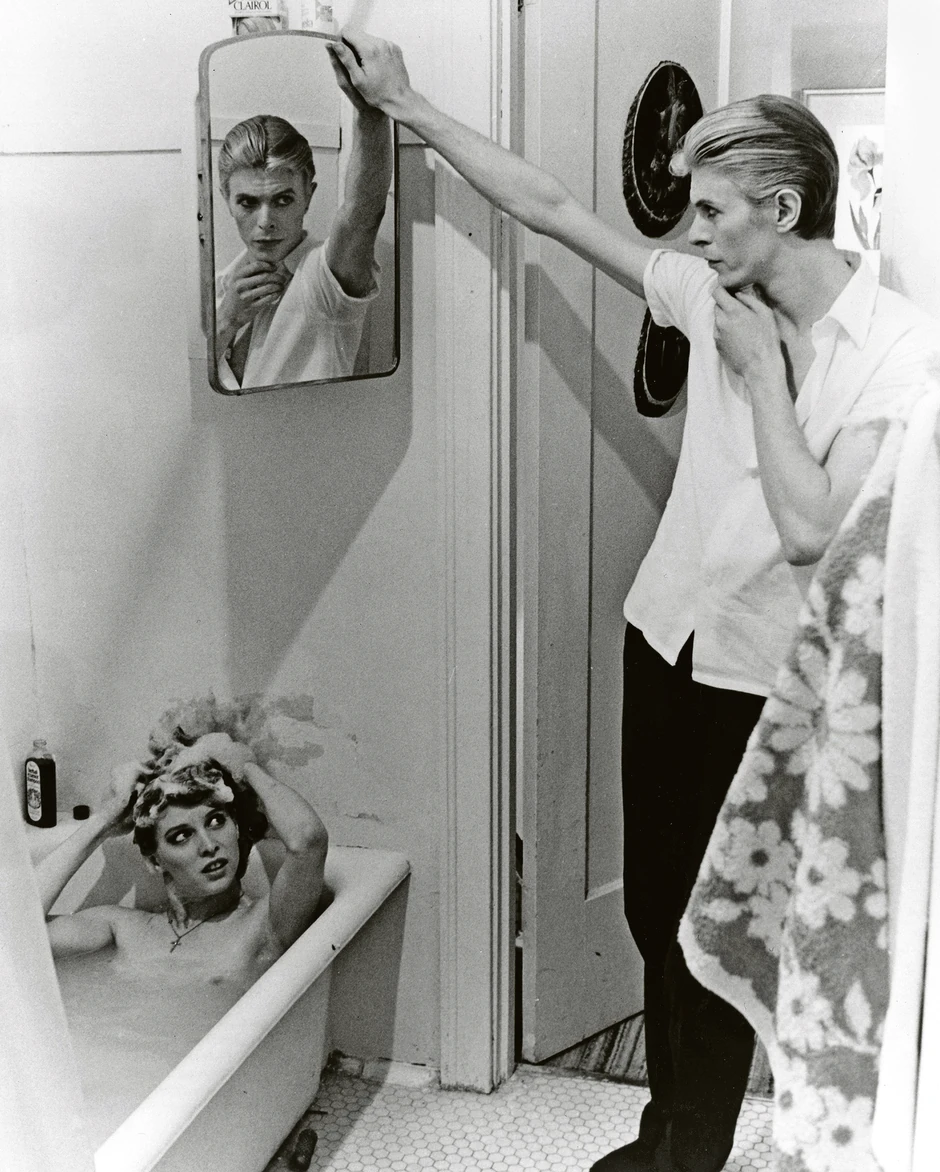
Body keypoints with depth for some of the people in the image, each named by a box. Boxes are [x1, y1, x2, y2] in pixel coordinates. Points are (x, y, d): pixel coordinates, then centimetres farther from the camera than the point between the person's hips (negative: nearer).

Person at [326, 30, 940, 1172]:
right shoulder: (715, 296, -1)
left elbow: (811, 531, -23)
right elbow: (551, 208, 5)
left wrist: (761, 371, -18)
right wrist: (409, 106, 7)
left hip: (762, 680, -6)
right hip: (667, 638, 6)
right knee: (653, 904, 15)